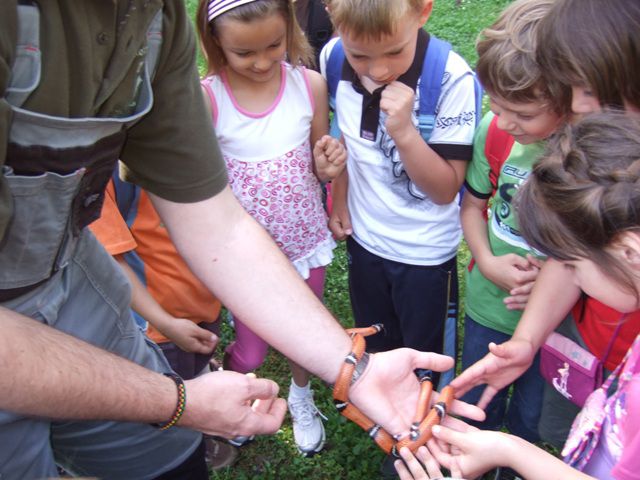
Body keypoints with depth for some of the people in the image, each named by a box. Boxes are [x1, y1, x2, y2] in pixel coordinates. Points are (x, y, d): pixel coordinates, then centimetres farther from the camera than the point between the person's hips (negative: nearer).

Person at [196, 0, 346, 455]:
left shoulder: (310, 84, -11)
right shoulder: (206, 98, -17)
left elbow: (316, 163, 2)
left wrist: (330, 159, -19)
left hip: (306, 241, 2)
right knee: (250, 353, 12)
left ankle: (301, 396, 54)